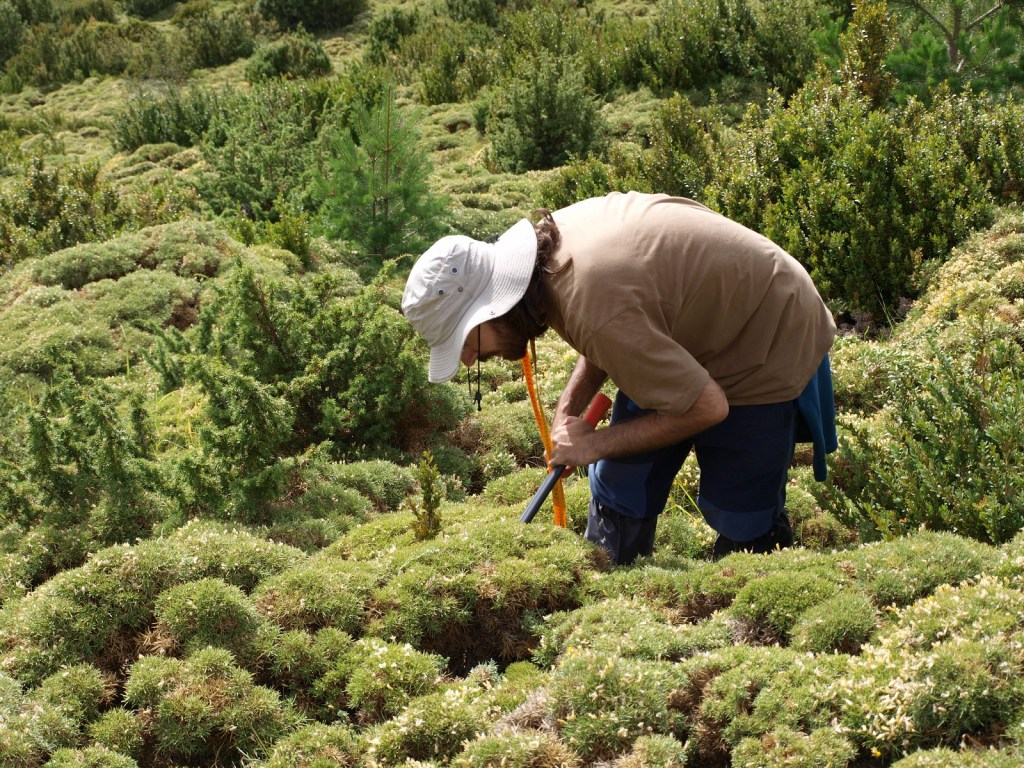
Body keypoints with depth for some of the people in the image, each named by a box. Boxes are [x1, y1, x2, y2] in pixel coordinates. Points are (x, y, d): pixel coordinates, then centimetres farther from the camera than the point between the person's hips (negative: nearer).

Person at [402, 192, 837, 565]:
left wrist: (592, 445, -19)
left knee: (743, 524, 1)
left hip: (766, 347, -8)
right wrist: (569, 407, -9)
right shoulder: (551, 238, -14)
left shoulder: (596, 313, -40)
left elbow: (706, 408, -30)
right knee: (618, 495, 8)